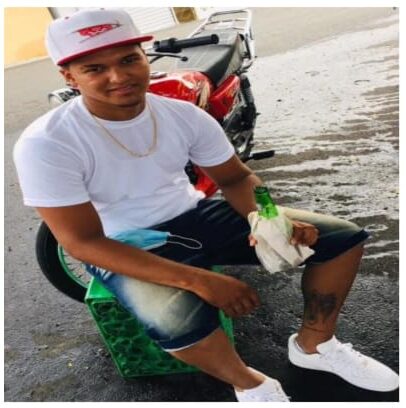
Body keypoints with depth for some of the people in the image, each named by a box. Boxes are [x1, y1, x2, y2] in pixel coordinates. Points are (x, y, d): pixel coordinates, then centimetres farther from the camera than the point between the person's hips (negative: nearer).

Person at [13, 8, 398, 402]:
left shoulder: (184, 114, -8)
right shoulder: (44, 144, -21)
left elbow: (235, 178, 3)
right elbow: (83, 242, -23)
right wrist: (197, 279, -32)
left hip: (196, 216, 5)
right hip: (125, 249, -3)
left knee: (342, 236, -3)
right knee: (178, 324, -40)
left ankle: (313, 344, 16)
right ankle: (250, 384, -5)